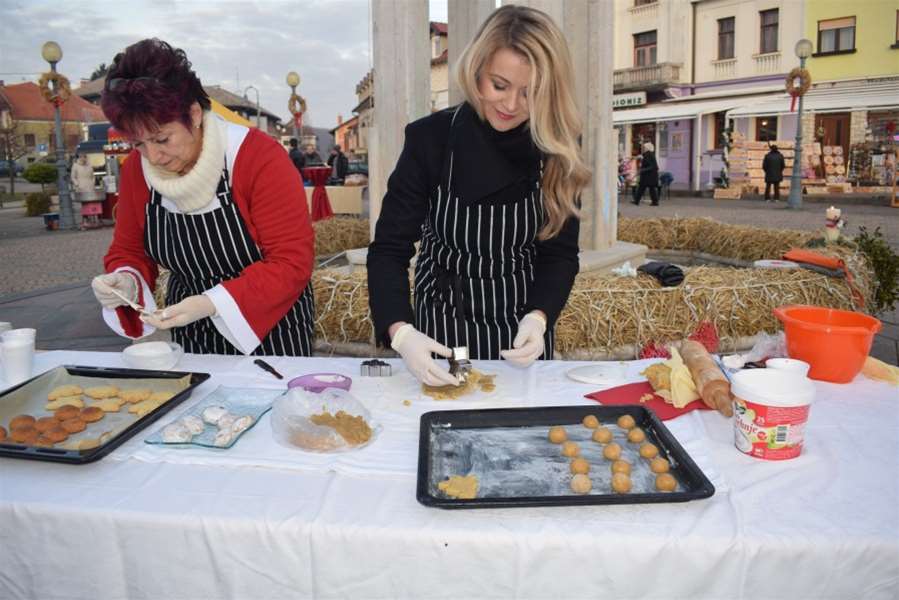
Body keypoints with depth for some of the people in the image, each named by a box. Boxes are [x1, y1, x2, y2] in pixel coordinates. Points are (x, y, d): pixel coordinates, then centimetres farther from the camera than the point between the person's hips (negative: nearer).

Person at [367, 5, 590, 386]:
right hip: (442, 324, -1)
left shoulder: (556, 153, -11)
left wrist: (538, 317, -26)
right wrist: (401, 333, -34)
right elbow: (389, 248, -18)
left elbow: (560, 252, -7)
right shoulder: (430, 139, -17)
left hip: (523, 328, 2)